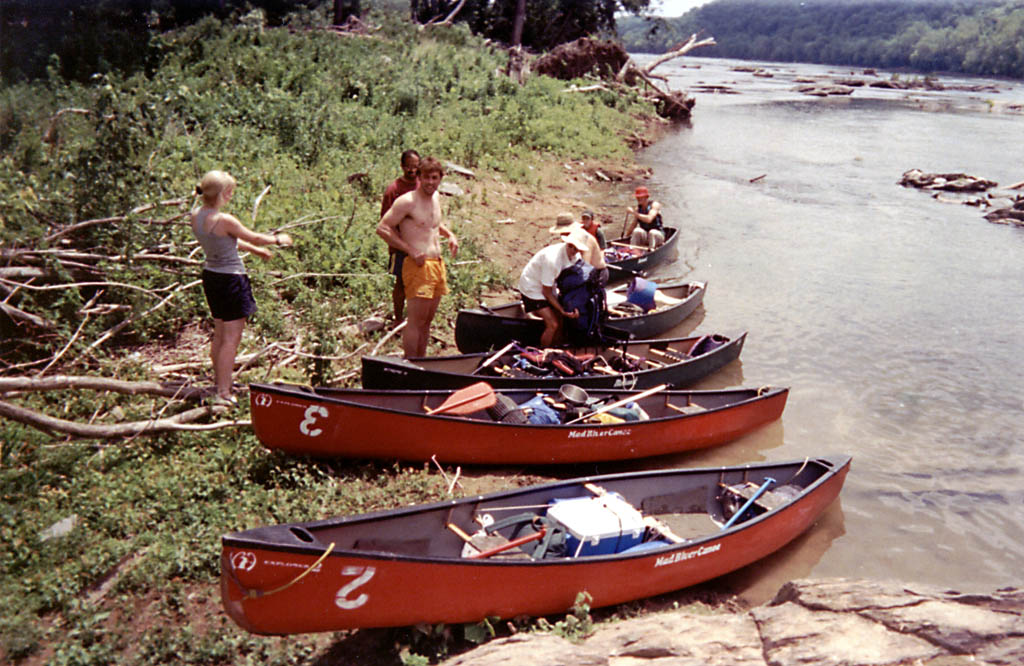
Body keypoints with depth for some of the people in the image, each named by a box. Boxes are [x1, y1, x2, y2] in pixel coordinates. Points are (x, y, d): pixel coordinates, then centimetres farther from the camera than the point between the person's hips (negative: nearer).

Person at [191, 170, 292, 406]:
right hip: (231, 279, -9)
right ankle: (223, 393, 2)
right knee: (231, 338, -1)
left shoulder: (196, 215, 2)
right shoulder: (225, 220, -24)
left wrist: (256, 250, 23)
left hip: (211, 276, 9)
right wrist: (278, 239, 10)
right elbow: (254, 238, -9)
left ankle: (219, 380, 36)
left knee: (219, 334, 22)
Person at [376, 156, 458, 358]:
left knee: (427, 321, 14)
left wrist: (449, 234, 13)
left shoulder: (436, 197, 14)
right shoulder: (407, 201, -11)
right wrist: (411, 250, -17)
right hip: (418, 266, -8)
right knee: (416, 321, -8)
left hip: (437, 264, 8)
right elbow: (382, 228, -14)